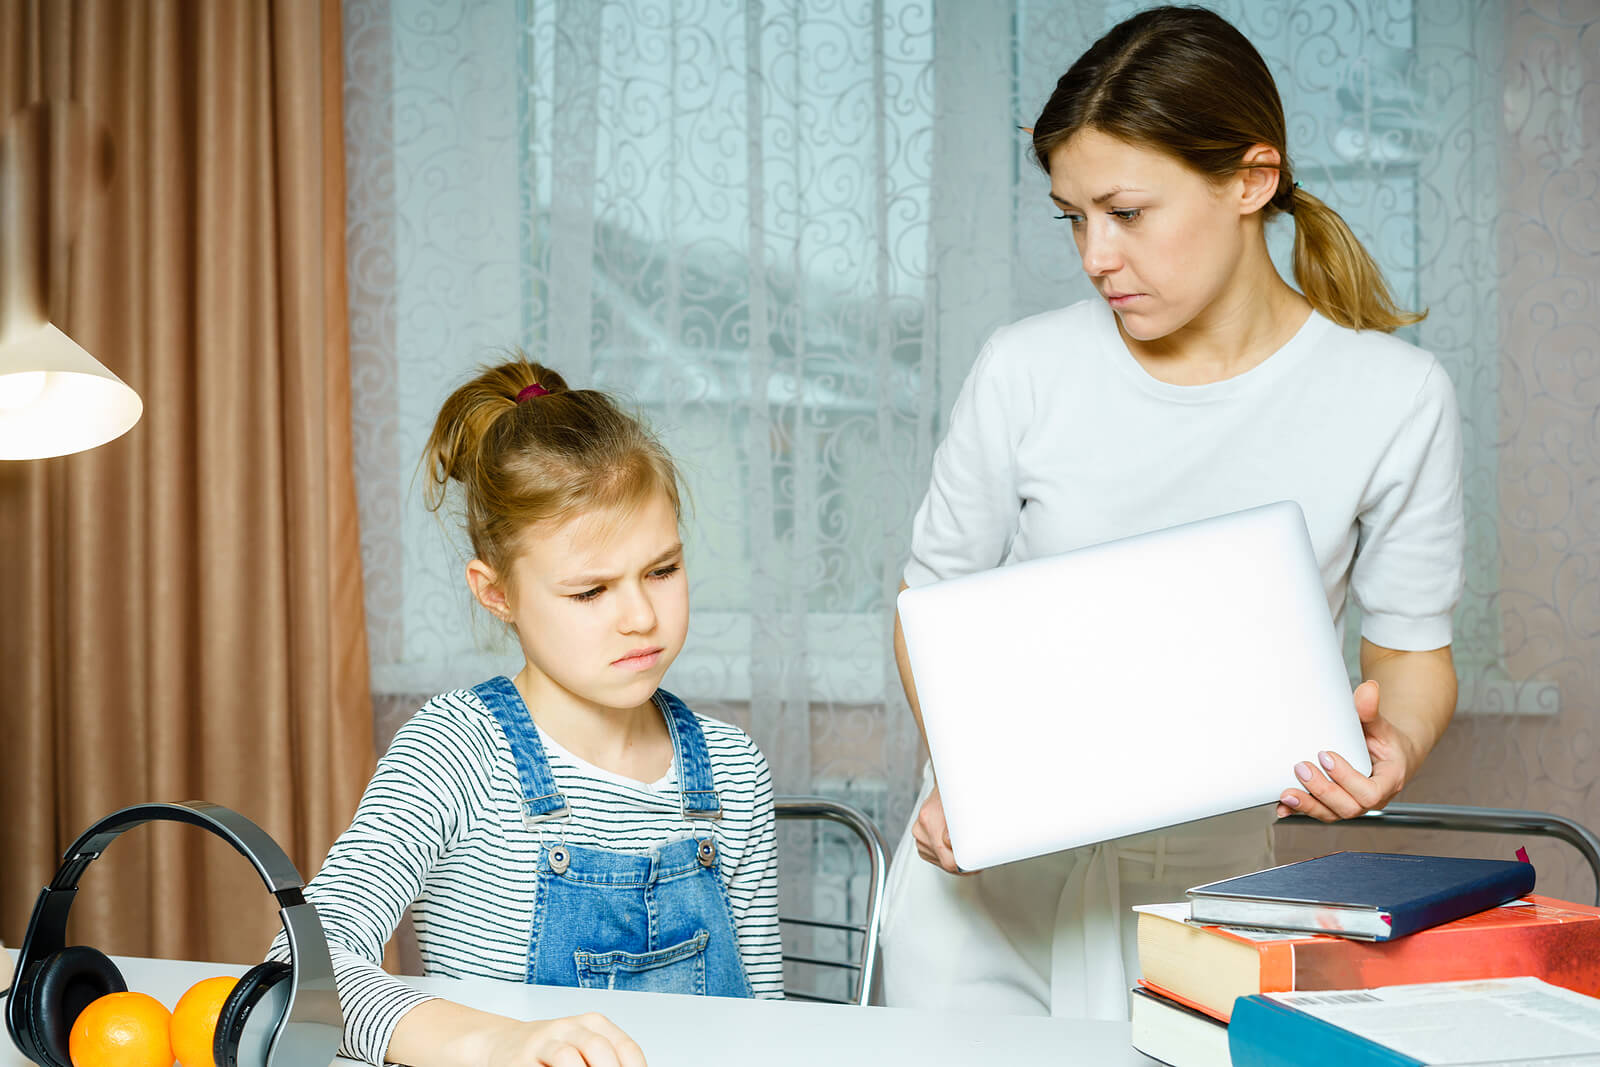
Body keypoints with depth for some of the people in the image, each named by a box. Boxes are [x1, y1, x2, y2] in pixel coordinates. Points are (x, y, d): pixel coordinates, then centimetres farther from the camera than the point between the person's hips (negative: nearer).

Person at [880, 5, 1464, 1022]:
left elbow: (1413, 646, 0)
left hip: (1205, 887, 0)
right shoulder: (1026, 371, -7)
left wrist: (1395, 743, -22)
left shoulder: (1395, 398, -7)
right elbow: (937, 597, 2)